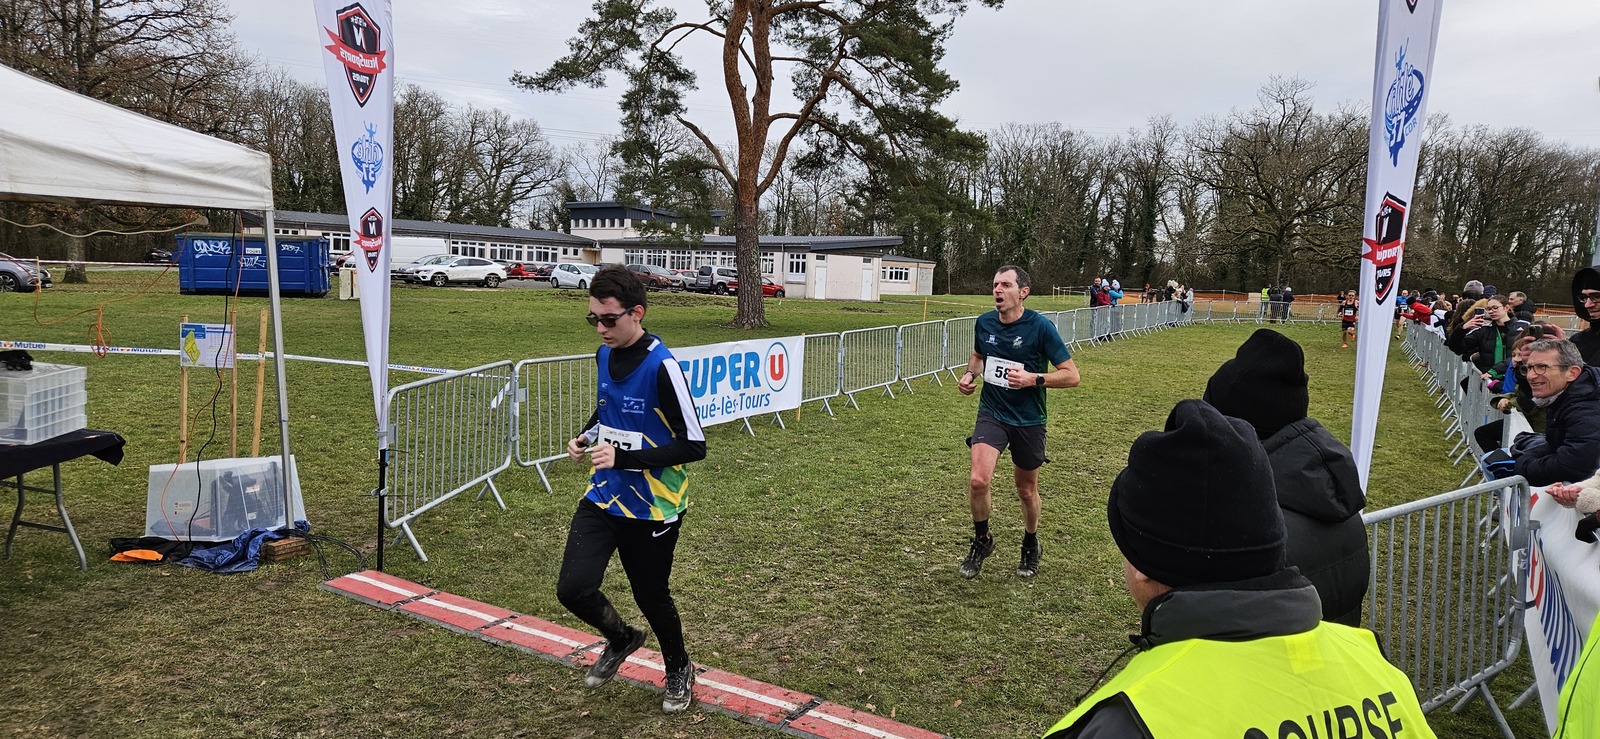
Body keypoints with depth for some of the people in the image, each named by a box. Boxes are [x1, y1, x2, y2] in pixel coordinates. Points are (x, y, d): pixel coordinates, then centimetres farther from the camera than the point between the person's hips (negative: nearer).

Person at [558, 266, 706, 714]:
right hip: (604, 496, 6)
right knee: (573, 589, -6)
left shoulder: (661, 366, -21)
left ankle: (679, 670, 40)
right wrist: (586, 437, 1)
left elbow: (694, 445, -20)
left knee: (651, 596, 9)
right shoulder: (605, 355, 1)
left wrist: (624, 458, -24)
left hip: (653, 506, -5)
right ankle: (620, 639, 28)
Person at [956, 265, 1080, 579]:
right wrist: (971, 374, -1)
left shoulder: (1040, 326, -15)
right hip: (991, 414, 2)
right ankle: (981, 540, 8)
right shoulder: (984, 323, -3)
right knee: (978, 480, -19)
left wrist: (1033, 379, -25)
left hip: (1028, 420, -2)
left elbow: (1071, 376, -12)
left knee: (1027, 490, 14)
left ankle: (1031, 545, 42)